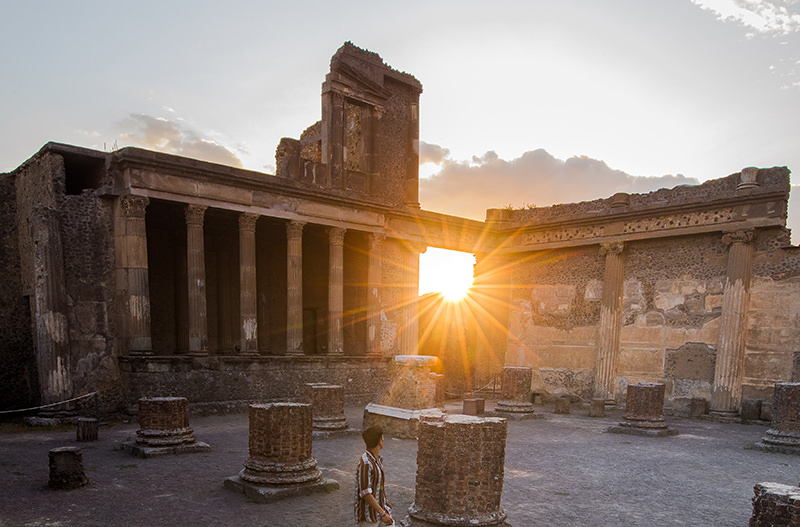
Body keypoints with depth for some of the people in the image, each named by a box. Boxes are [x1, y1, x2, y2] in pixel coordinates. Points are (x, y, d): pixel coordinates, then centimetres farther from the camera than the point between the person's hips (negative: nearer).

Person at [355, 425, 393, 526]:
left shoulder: (378, 459, 5)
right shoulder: (365, 463, -25)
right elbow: (365, 493, -26)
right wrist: (382, 513, -24)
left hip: (379, 508, 8)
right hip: (368, 515, -8)